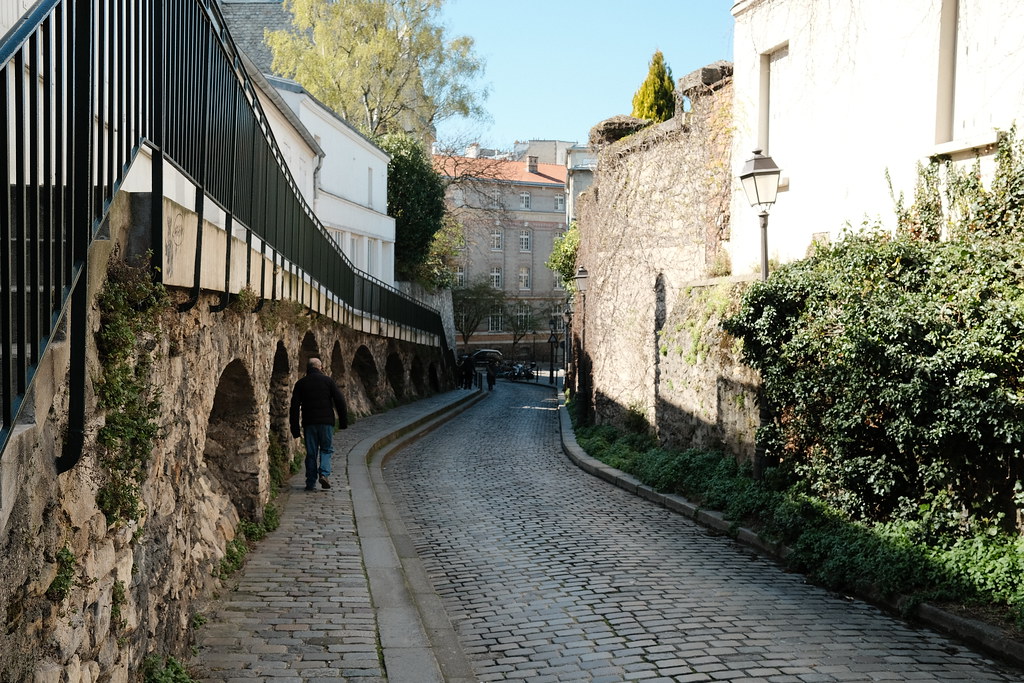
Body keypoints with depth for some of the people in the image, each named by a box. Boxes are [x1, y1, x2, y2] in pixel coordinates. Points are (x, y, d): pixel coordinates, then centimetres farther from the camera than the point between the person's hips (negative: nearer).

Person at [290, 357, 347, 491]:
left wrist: (295, 428, 5)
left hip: (309, 423, 1)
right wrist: (343, 421, 7)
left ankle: (311, 483, 7)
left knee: (311, 453, 8)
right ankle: (324, 474, -9)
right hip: (326, 421, -1)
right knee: (326, 449, 12)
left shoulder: (300, 384, 6)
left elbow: (295, 406, 2)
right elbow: (340, 401, 0)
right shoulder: (327, 380, 3)